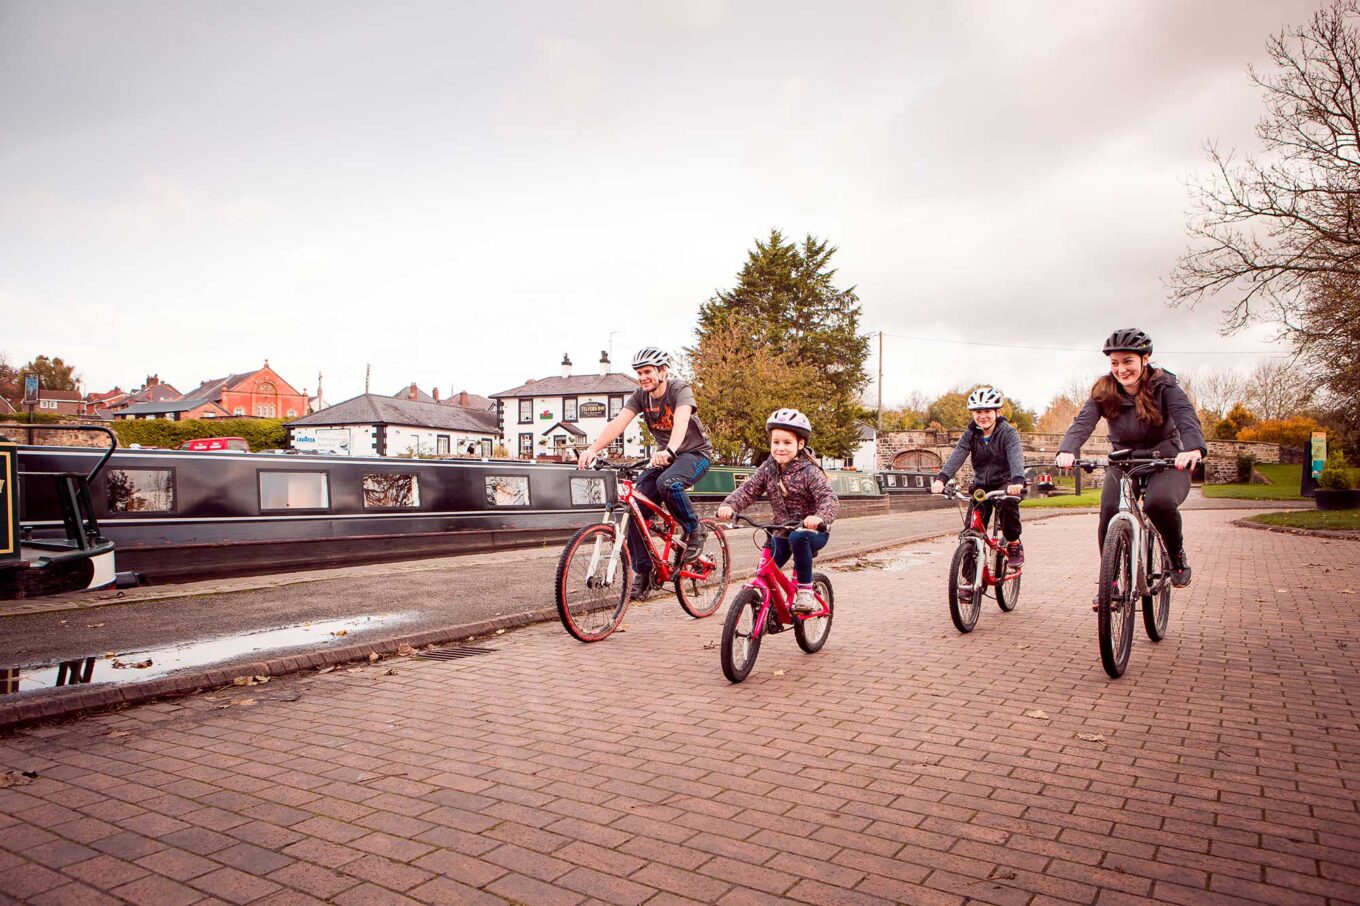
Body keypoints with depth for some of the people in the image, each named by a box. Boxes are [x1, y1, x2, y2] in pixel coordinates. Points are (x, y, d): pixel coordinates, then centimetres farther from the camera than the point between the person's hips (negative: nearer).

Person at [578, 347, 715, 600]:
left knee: (668, 483, -38)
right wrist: (592, 449, -35)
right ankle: (642, 571, 1)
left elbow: (681, 421, -40)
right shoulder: (640, 396, -4)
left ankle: (695, 530, -11)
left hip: (695, 453, -6)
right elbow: (618, 423, -18)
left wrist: (668, 450, -60)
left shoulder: (680, 390, -19)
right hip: (666, 456, 6)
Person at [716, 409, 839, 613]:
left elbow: (829, 498, -28)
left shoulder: (809, 472, -17)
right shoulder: (768, 469, -2)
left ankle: (805, 590, -21)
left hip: (811, 531, -5)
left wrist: (820, 517, -50)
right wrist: (729, 505, -27)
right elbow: (748, 490, -7)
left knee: (797, 538, -37)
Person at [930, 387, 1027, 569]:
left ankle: (1014, 543, -11)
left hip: (1005, 483, -3)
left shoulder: (1008, 433, -12)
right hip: (981, 485, 3)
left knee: (1007, 503, -36)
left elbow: (1016, 457, -29)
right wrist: (941, 478, -36)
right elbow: (957, 456, -17)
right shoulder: (970, 435, -2)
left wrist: (1018, 480, -50)